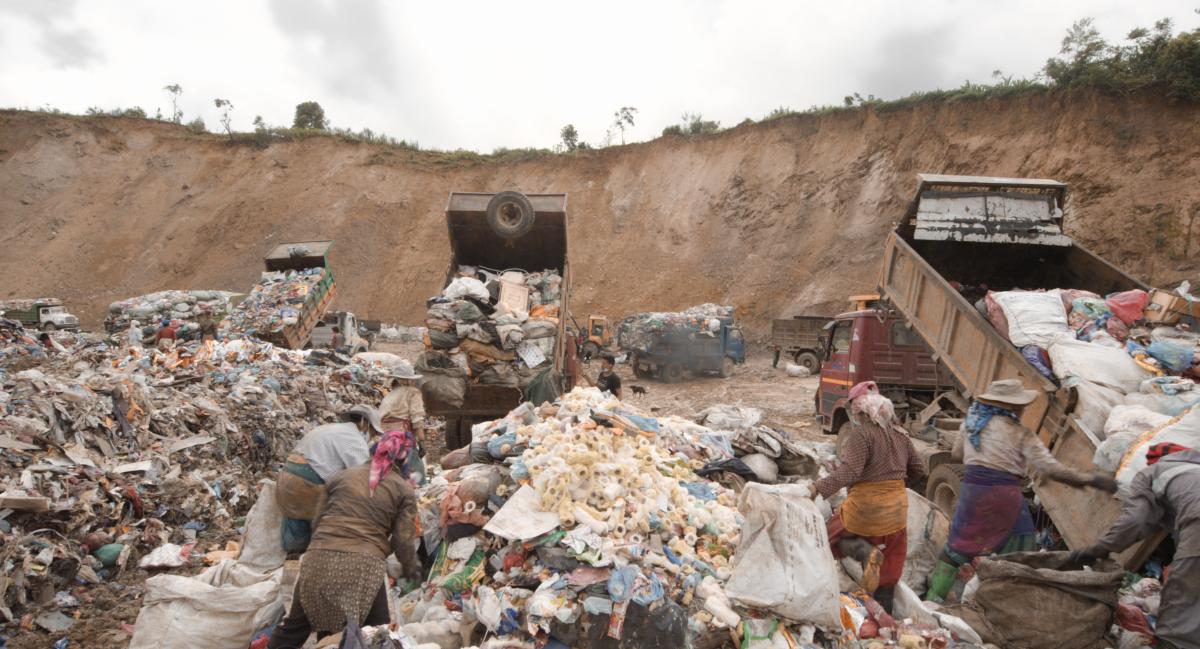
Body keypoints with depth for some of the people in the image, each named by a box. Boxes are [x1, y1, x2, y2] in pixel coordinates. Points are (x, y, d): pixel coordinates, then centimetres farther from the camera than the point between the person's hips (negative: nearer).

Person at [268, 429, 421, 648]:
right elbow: (403, 540, 3)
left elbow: (318, 519, 22)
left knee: (294, 630, 22)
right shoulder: (404, 490, 6)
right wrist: (411, 569, 22)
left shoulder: (343, 476, 16)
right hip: (364, 565, -3)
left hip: (320, 558, 4)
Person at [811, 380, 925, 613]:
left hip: (865, 509, -6)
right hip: (897, 509, 6)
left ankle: (864, 551, -10)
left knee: (832, 536, 16)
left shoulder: (861, 433, -17)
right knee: (889, 568, 18)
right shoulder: (900, 434, 4)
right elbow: (918, 469, 12)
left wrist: (819, 488, -33)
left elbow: (849, 471, -28)